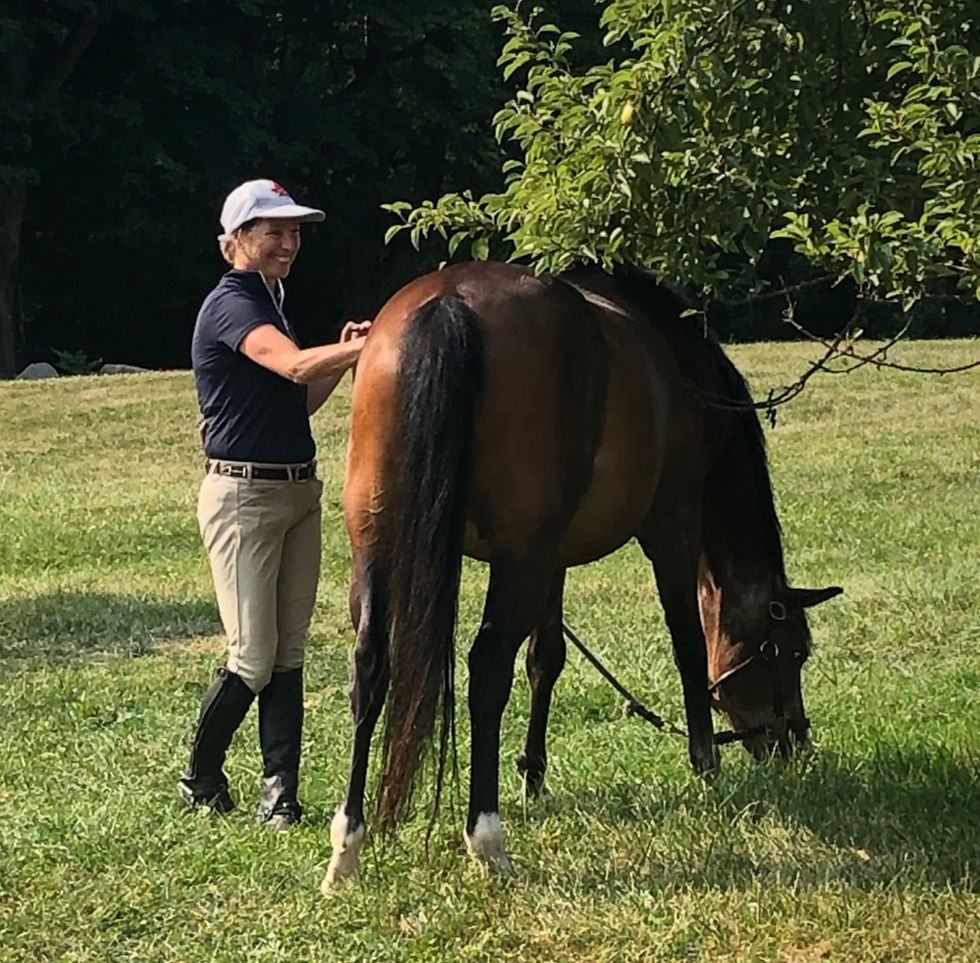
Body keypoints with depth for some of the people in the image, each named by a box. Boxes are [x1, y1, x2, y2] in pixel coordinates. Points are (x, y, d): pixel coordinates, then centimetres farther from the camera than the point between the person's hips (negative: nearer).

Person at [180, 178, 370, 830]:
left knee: (290, 655, 5)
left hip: (299, 489, 9)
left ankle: (281, 793, 7)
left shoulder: (270, 304, 15)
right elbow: (296, 366, -32)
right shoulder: (231, 305, -14)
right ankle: (201, 781, 16)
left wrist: (347, 356, 4)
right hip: (244, 494, -9)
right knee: (253, 660, -4)